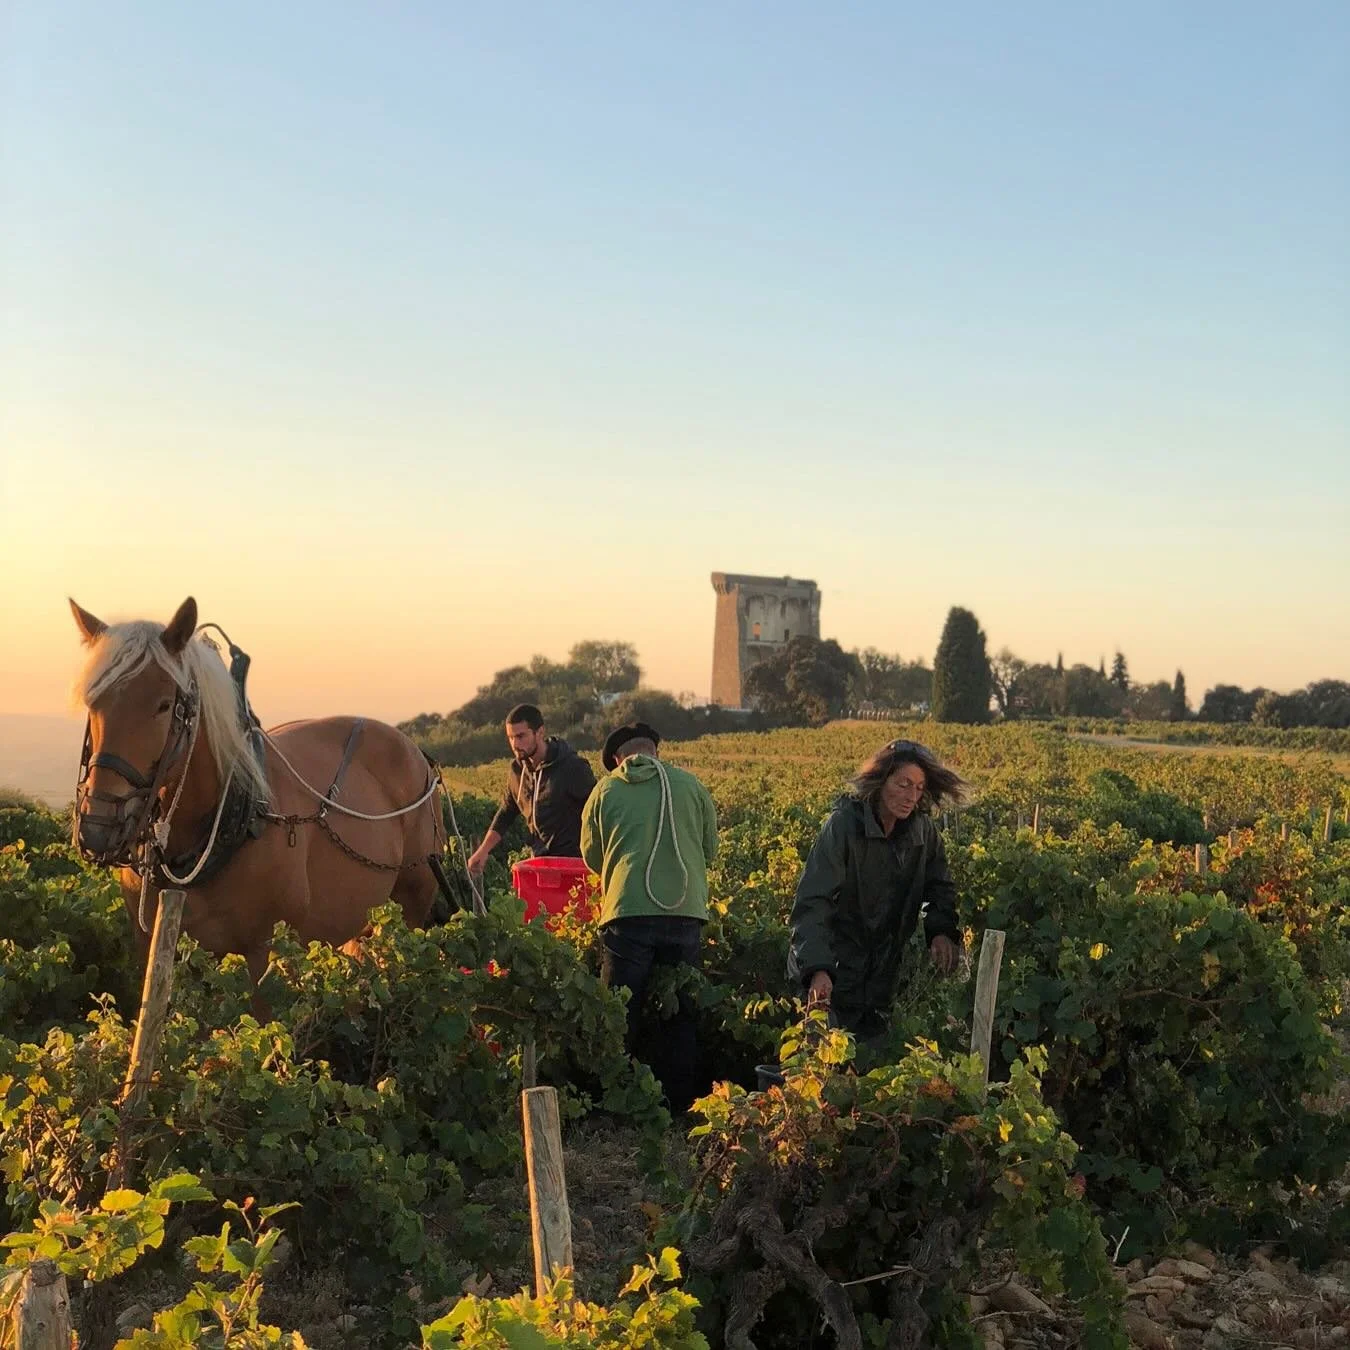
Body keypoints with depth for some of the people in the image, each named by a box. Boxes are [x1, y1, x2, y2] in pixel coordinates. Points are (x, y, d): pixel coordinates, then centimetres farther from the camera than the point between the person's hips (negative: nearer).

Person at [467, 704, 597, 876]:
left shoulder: (572, 767, -12)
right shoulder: (518, 769, 6)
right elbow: (505, 813, 17)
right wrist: (483, 850, 8)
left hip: (573, 861, -6)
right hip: (539, 861, 6)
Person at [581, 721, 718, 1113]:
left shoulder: (606, 790, 5)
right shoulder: (689, 785, 7)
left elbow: (592, 857, 15)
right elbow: (709, 849, 17)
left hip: (627, 914, -1)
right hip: (685, 914, 1)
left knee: (620, 1016, 9)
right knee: (682, 1015, 13)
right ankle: (681, 1105, 17)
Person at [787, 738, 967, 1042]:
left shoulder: (922, 830, -2)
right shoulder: (844, 825, -20)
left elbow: (939, 887, 11)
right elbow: (812, 901, -28)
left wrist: (941, 929, -12)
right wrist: (817, 969, -42)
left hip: (884, 970, 5)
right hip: (835, 969, -5)